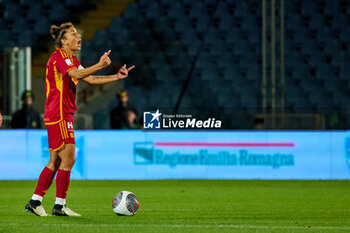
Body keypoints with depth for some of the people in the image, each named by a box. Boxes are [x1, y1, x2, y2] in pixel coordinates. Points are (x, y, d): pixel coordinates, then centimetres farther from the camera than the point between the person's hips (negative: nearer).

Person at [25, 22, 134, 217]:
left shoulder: (72, 60, 18)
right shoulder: (58, 57, -12)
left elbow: (90, 79, 17)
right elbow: (76, 74, -28)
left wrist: (117, 77, 8)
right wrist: (100, 65, -39)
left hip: (65, 116, 10)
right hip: (59, 115, -10)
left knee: (55, 162, 10)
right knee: (68, 159, -9)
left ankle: (35, 202, 13)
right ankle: (59, 206, -5)